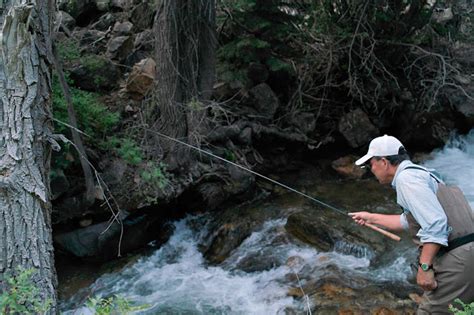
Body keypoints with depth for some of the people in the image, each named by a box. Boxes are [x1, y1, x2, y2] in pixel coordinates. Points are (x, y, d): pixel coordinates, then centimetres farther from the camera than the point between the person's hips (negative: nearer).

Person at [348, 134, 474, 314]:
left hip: (456, 257, -10)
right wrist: (371, 218, 41)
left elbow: (435, 222, -23)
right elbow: (407, 221, 34)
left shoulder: (406, 177, -11)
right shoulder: (417, 173, 20)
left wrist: (424, 266, -21)